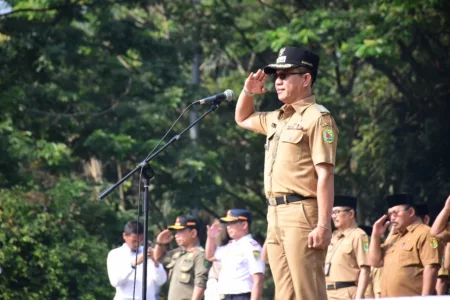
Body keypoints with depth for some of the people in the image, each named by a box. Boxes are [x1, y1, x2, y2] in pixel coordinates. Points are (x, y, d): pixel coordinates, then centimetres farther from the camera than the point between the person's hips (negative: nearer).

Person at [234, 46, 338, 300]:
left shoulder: (317, 117, -6)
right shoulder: (277, 119, 20)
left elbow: (325, 175, -14)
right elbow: (243, 119, 41)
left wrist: (323, 225, -21)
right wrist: (248, 91, 19)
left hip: (302, 214, -9)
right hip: (275, 215, 9)